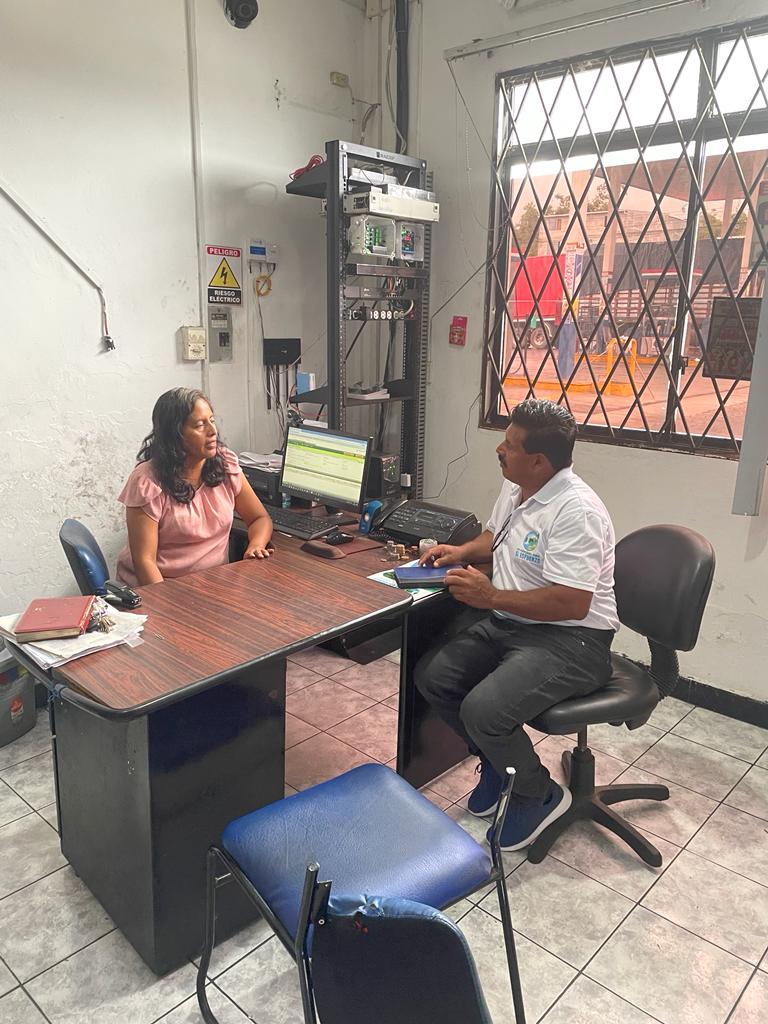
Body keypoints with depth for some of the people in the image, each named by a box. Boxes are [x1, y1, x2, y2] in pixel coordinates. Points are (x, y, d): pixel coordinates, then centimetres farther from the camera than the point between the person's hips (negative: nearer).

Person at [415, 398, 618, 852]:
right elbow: (495, 535, 29)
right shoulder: (515, 489, 7)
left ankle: (541, 795, 5)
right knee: (432, 675, -2)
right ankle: (498, 760, 19)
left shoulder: (576, 511, -23)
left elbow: (571, 604, -28)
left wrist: (492, 597, -24)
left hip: (570, 640, -9)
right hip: (509, 623, 10)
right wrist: (463, 551, 8)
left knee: (483, 709, -26)